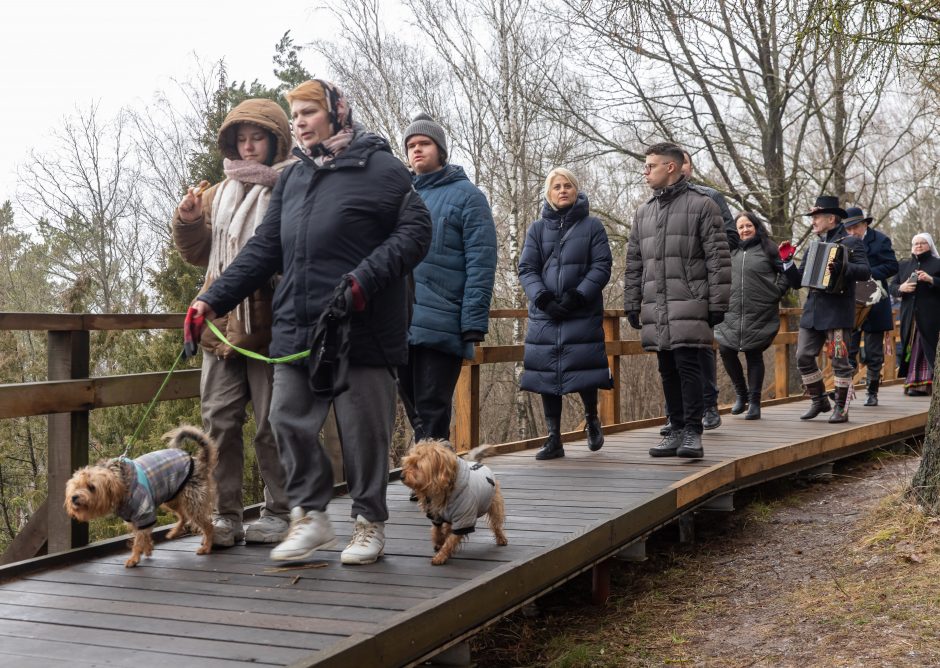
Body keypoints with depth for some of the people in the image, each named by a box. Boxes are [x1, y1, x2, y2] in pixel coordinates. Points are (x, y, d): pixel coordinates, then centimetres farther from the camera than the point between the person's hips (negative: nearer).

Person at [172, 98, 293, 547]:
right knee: (219, 420, 6)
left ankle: (280, 514, 14)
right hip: (222, 326, 6)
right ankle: (225, 514, 14)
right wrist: (188, 222, 3)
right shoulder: (221, 192, 18)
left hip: (271, 328, -6)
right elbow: (198, 253, 22)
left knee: (272, 425, 2)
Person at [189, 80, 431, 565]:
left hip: (360, 327, -6)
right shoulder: (292, 178, 19)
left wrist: (366, 278, -19)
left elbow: (415, 230, -6)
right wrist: (213, 299, 10)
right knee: (289, 418, 2)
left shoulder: (379, 167, -1)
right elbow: (263, 249, 18)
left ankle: (369, 523, 16)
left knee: (363, 426, 1)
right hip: (296, 326, 6)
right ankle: (310, 516, 15)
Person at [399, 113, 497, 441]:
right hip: (400, 326, 6)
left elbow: (481, 264, -8)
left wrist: (474, 322, -15)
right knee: (415, 411, 13)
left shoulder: (465, 195, 0)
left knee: (432, 416, -3)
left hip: (440, 327, -6)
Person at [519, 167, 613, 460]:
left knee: (584, 371, -6)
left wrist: (577, 296, -14)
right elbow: (526, 269, 4)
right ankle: (553, 439, 11)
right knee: (546, 375, 1)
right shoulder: (537, 228, 11)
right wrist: (544, 299, -12)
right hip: (544, 315, 2)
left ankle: (591, 419, 25)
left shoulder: (592, 225, 5)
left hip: (583, 315, -2)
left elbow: (602, 267, -2)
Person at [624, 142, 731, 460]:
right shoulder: (643, 212, 17)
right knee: (667, 371, 8)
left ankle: (692, 433, -3)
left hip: (689, 306, -6)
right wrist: (632, 305, 14)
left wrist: (718, 303, -8)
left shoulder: (701, 205, 0)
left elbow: (718, 258, -4)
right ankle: (676, 430, 16)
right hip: (655, 307, 6)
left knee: (689, 367, -9)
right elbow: (633, 263, 19)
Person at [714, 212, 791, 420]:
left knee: (754, 354, 0)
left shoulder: (767, 248, 1)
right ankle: (741, 393, 17)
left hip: (760, 313, -4)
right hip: (733, 311, 4)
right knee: (726, 350, -3)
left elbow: (786, 272, 3)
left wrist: (776, 293, -4)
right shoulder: (732, 251, 12)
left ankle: (754, 402, 8)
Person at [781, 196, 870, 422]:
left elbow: (865, 272, -14)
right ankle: (819, 401, 17)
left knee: (839, 360, -3)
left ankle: (841, 408, 6)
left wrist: (842, 268, -29)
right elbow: (797, 281, 18)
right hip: (813, 311, 7)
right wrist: (787, 260, 5)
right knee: (803, 356, 2)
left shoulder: (851, 242, 0)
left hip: (838, 312, -6)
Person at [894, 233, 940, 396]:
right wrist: (901, 288, -7)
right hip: (910, 315, 4)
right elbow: (892, 287, 15)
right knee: (913, 348, 0)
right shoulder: (904, 265, 19)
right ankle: (915, 383, 0)